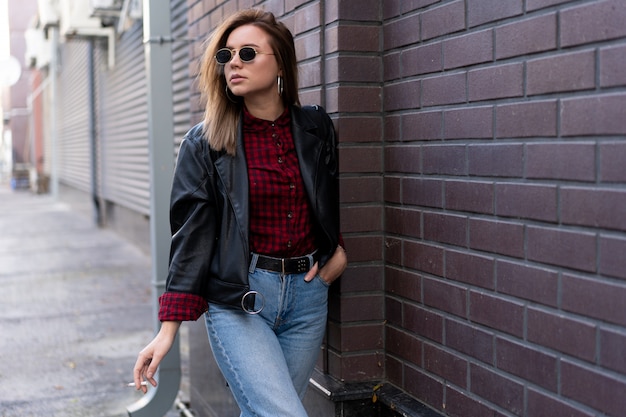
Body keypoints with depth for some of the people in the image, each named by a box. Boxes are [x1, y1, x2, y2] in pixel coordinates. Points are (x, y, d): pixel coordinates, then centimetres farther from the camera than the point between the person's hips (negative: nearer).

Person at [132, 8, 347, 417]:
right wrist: (168, 330, -9)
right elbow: (192, 235, -5)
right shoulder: (204, 142, -3)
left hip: (308, 293, 3)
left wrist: (340, 248, 6)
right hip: (238, 299, -3)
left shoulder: (316, 127, 5)